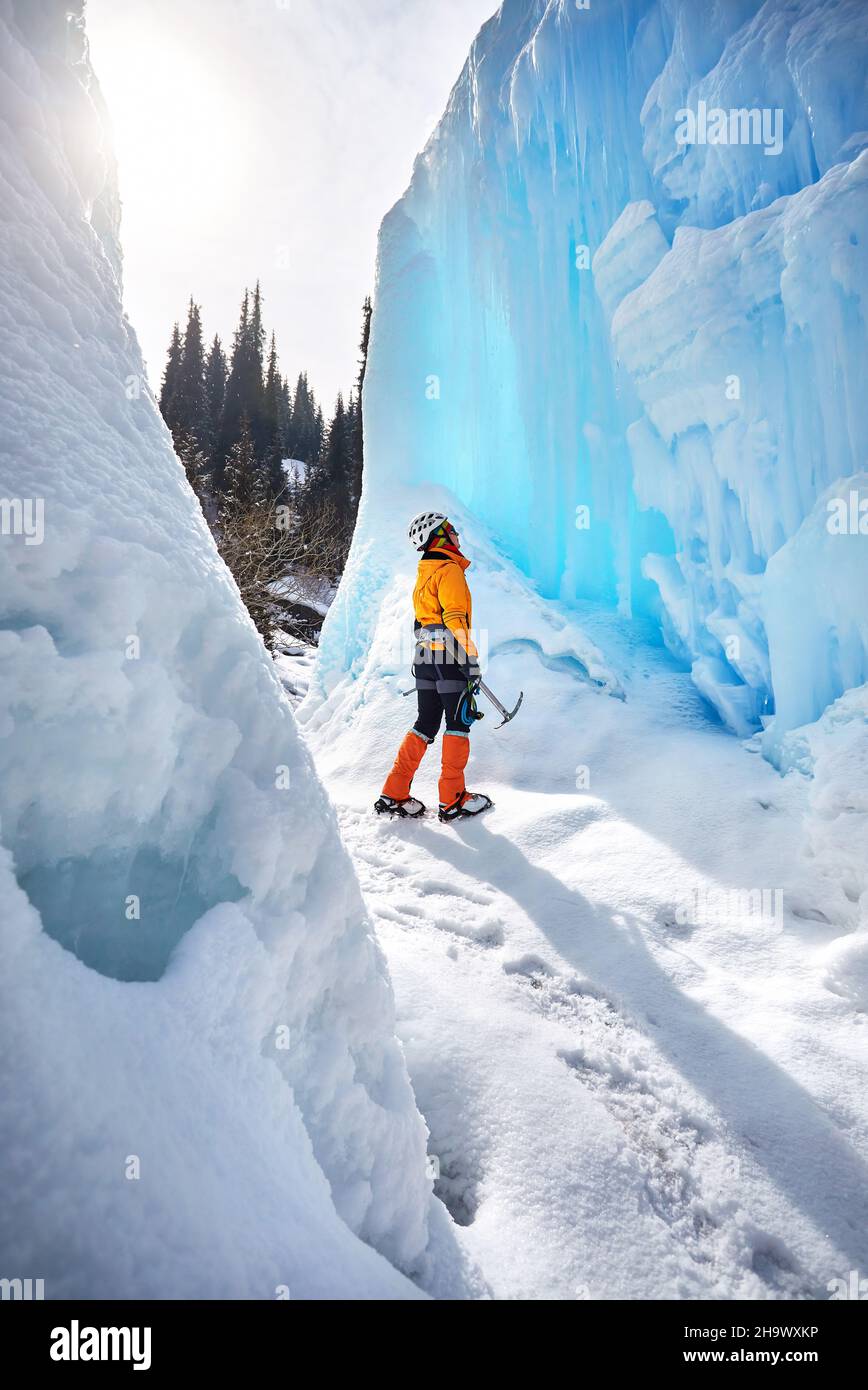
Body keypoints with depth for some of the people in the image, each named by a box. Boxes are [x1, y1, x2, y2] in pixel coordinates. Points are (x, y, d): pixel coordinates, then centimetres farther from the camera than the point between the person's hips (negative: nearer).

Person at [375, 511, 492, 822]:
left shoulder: (424, 573, 20)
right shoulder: (449, 569, -9)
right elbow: (455, 618, -19)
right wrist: (471, 658, -19)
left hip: (424, 655, 9)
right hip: (449, 657, -9)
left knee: (426, 724, 11)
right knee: (459, 724, -1)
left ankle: (394, 794, 11)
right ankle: (453, 799, 2)